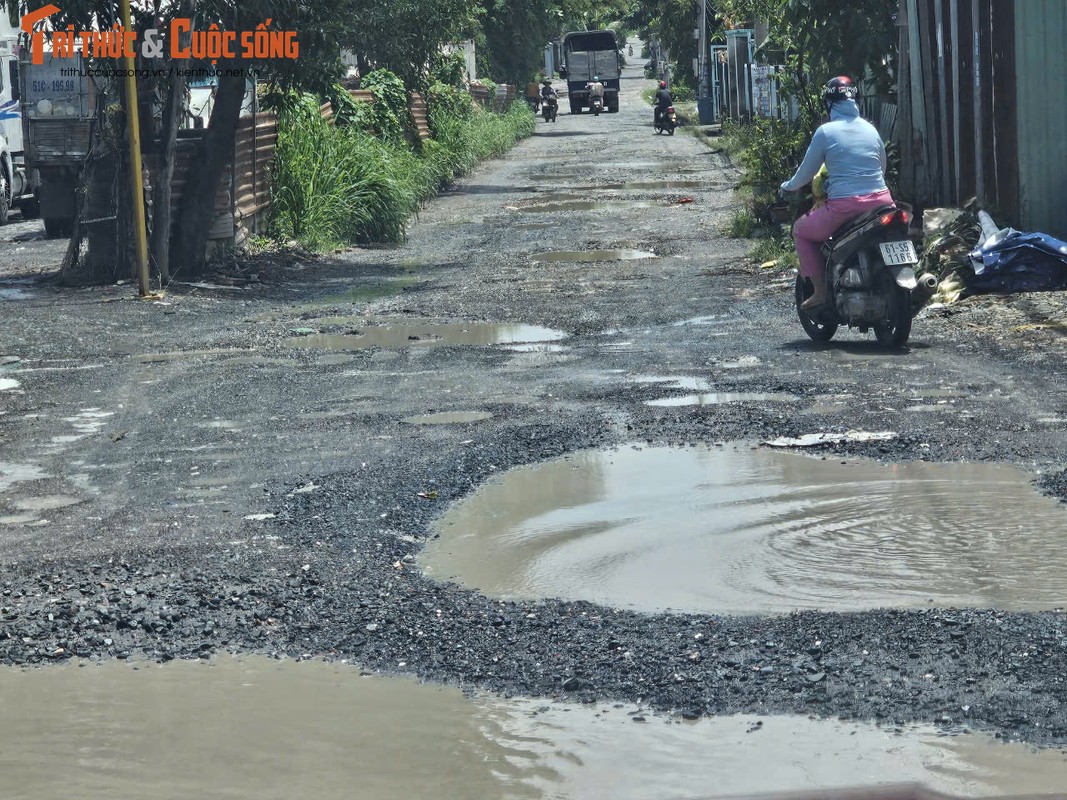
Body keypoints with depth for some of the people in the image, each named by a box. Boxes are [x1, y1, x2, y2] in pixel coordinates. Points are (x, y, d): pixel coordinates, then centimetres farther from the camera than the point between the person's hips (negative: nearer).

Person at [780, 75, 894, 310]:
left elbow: (806, 172, 5)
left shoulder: (826, 132, -3)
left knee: (801, 231, 19)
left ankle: (820, 292, 11)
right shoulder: (870, 129, 11)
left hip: (845, 206, -5)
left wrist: (789, 186, 26)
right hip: (881, 200, 5)